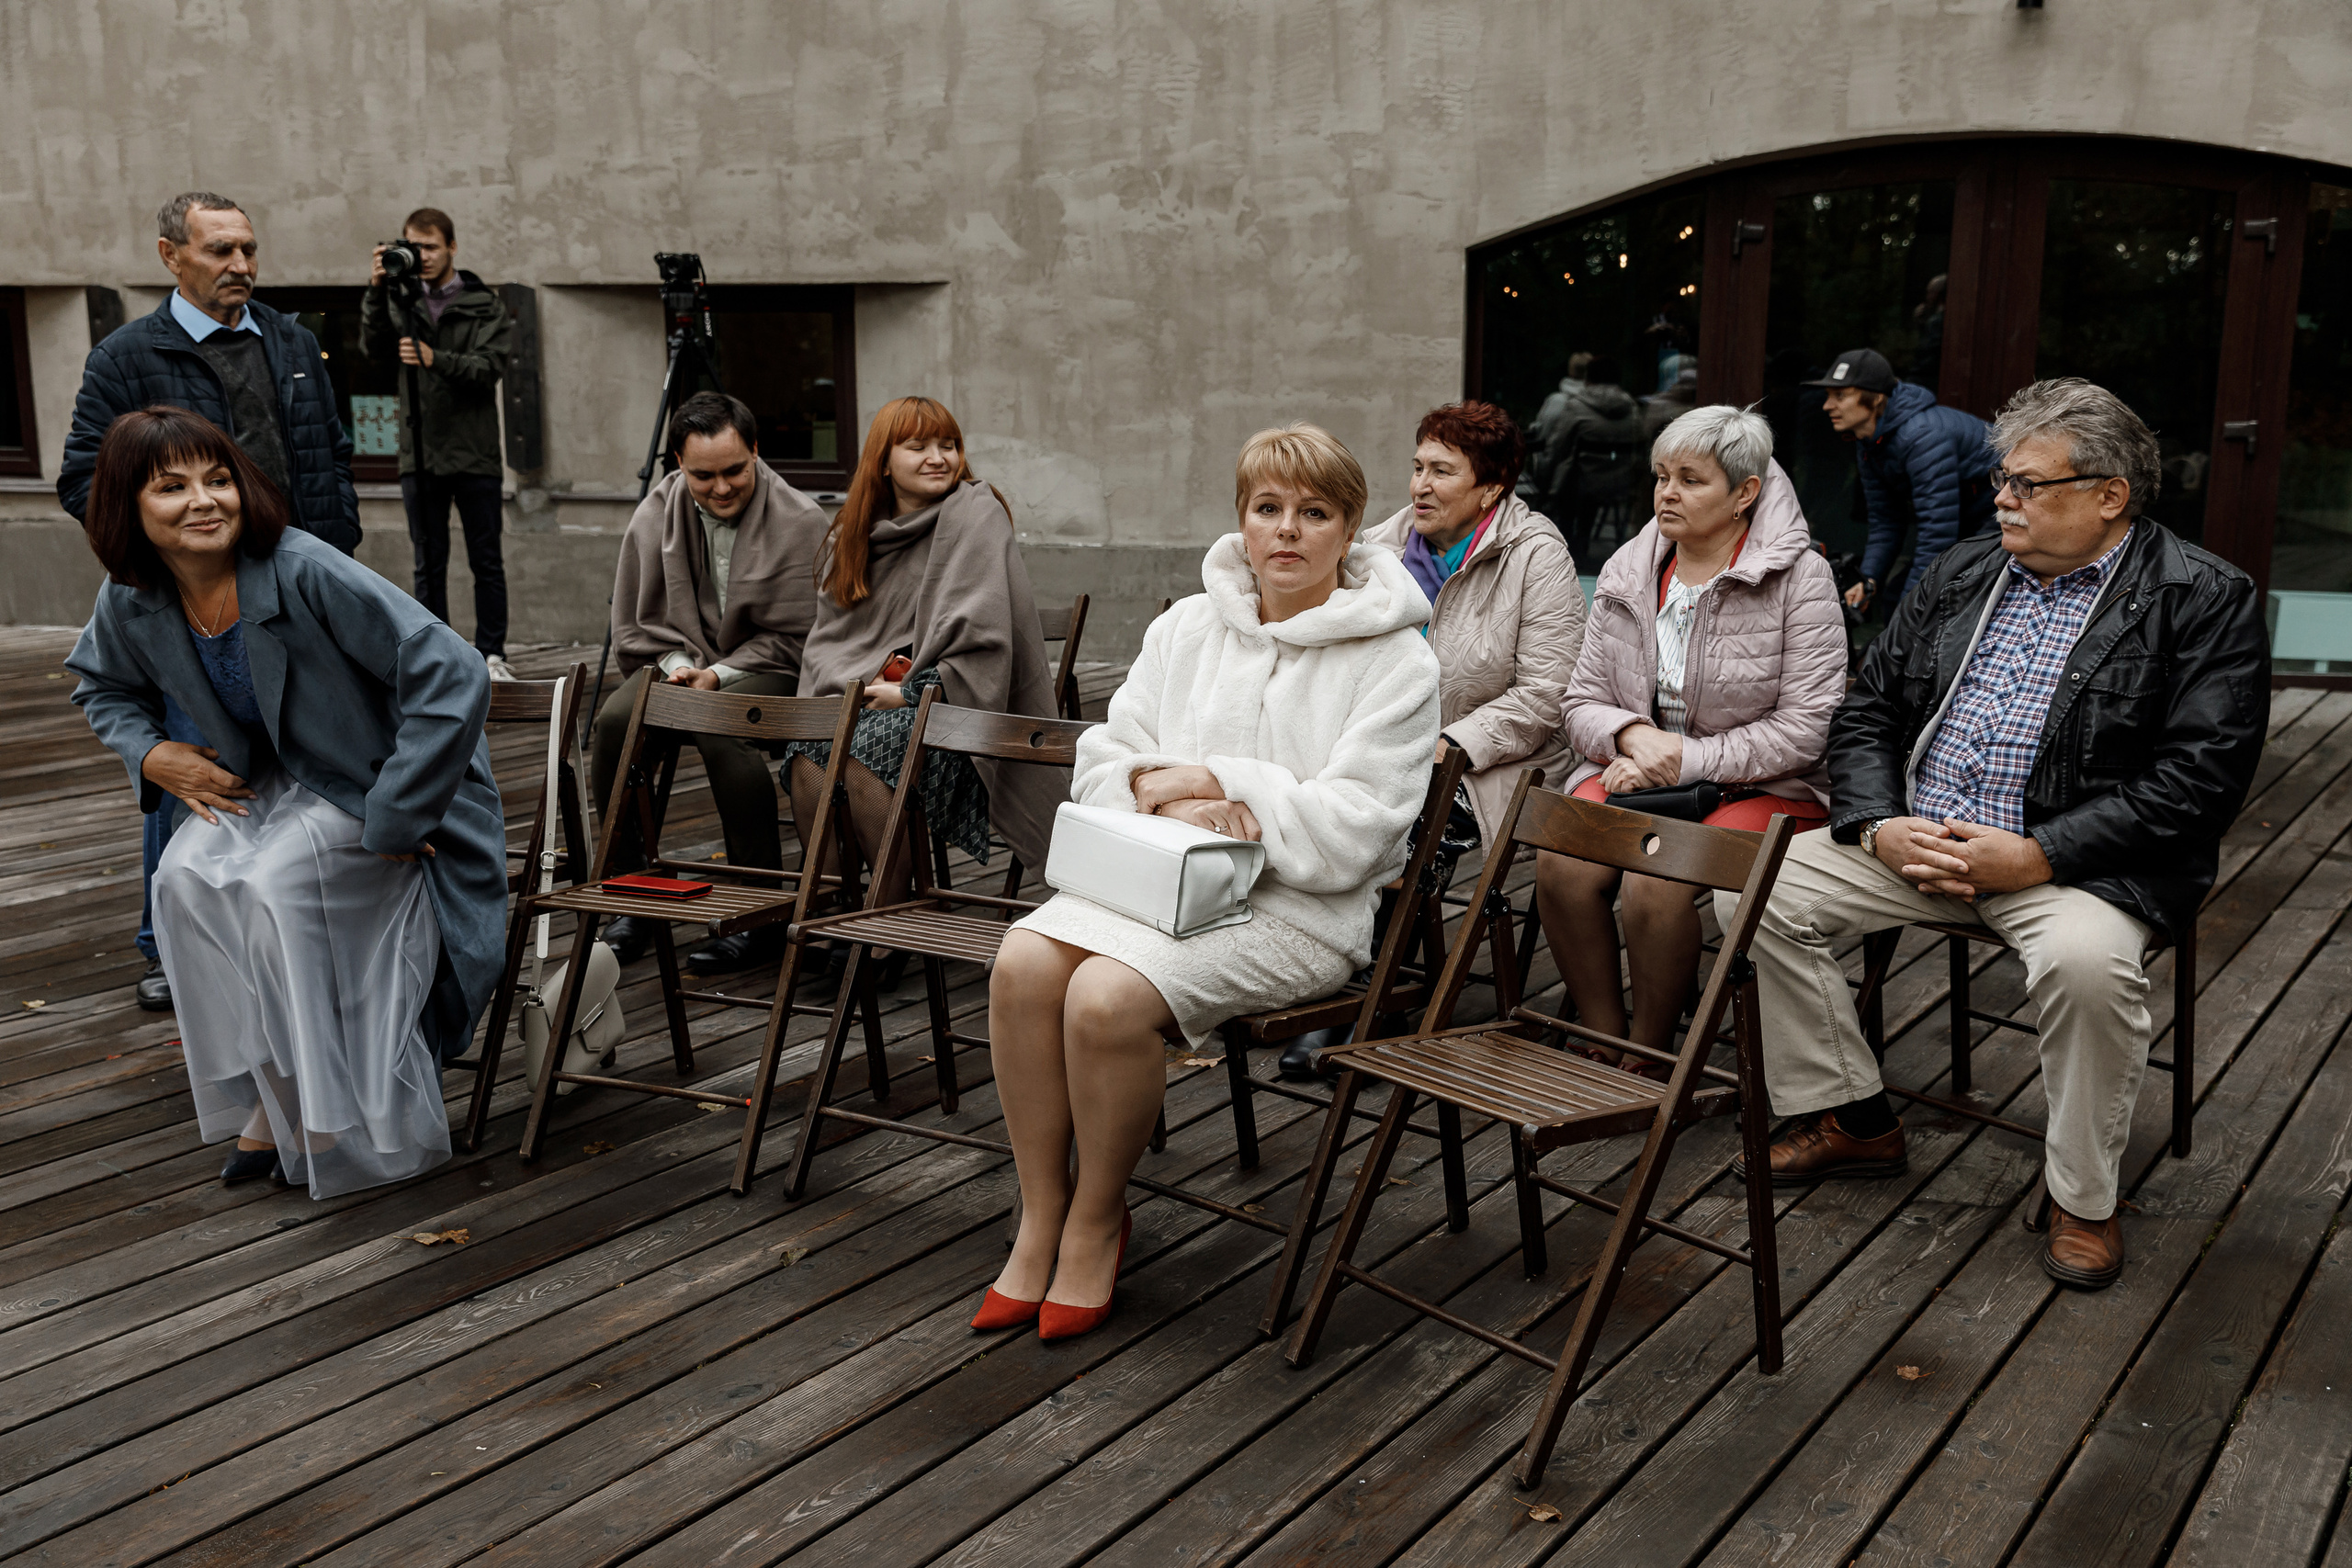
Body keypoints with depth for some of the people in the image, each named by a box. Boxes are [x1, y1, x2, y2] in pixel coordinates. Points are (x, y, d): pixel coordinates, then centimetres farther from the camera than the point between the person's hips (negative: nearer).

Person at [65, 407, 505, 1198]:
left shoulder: (306, 575, -28)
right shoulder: (131, 601, -8)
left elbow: (451, 676, -31)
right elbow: (102, 685, 18)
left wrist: (394, 819, -25)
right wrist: (152, 754, -4)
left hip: (384, 788, -6)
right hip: (273, 784, 6)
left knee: (280, 881, -28)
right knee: (187, 878, -21)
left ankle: (306, 1114, -9)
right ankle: (264, 1097, -7)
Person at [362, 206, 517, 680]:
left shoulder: (485, 304, 4)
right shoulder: (400, 303, 11)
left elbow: (489, 368, -9)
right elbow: (375, 347, -6)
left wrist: (436, 360, -24)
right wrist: (376, 291, -19)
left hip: (475, 455, -2)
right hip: (419, 457, 2)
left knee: (486, 561, 2)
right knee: (428, 564, 4)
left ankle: (492, 654, 8)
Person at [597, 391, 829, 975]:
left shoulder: (800, 521, -9)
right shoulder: (655, 517, 4)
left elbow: (793, 637, -8)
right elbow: (633, 626, 10)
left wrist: (719, 675, -17)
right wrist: (676, 664, -9)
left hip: (768, 671, -4)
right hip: (682, 665, 4)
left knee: (720, 728, -36)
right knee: (613, 721, -26)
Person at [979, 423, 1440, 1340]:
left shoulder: (1396, 662, -4)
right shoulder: (1187, 627, 13)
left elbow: (1348, 834, -13)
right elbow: (1103, 762, 10)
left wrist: (1216, 783, -14)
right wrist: (1175, 802, -11)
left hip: (1300, 908, -5)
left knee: (1108, 997, -29)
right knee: (1023, 964, -23)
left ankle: (1097, 1220, -2)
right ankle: (1040, 1217, -6)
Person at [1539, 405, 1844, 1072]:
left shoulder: (1800, 579, -6)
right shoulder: (1626, 573, 9)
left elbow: (1803, 729, -12)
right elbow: (1582, 701, 11)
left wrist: (1685, 762, -16)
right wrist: (1632, 735, -12)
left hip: (1760, 787, -4)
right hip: (1635, 770, 5)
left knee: (1657, 882, -31)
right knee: (1562, 864, -26)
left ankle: (1648, 1059, -7)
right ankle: (1601, 1043, -7)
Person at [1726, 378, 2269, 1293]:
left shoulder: (2203, 599, -5)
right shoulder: (1962, 574, 13)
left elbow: (2201, 775, -14)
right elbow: (1867, 712, 13)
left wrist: (2033, 855, -21)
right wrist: (1881, 827, -7)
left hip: (2075, 861, -5)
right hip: (1913, 842, 6)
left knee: (2088, 959, -36)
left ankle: (2081, 1197, -10)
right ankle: (1852, 1118, 8)